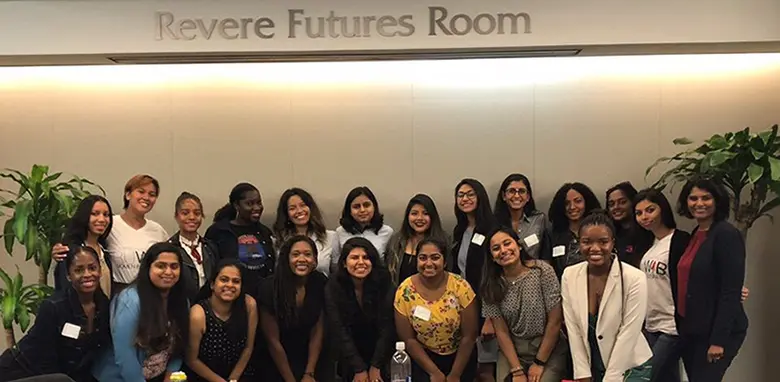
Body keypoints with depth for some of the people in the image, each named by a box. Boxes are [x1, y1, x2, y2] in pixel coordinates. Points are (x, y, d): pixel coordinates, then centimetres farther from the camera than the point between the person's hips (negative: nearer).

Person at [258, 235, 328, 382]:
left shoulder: (321, 284, -11)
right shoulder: (270, 288, -21)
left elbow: (317, 332, -6)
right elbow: (273, 341, -16)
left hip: (311, 361, 3)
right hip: (277, 365, -3)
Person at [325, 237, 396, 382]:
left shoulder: (384, 284, -16)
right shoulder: (333, 288, -15)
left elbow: (387, 328, -14)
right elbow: (339, 331, -15)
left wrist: (376, 367, -16)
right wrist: (359, 369, -17)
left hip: (381, 356, 0)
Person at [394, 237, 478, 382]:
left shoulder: (461, 287, -17)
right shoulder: (404, 291, -15)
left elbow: (469, 336, -10)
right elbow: (408, 339, -8)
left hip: (460, 357, 0)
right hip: (424, 357, 0)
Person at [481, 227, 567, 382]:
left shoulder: (543, 271, -11)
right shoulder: (491, 285, -4)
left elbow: (555, 321, -10)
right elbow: (501, 331, -4)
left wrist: (539, 363, -9)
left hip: (548, 349, -2)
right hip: (512, 350, 2)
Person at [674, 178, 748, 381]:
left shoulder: (727, 234, -13)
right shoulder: (695, 235, 11)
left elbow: (731, 291, -18)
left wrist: (719, 339, -21)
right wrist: (682, 325, 12)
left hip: (716, 331, -8)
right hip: (690, 329, 8)